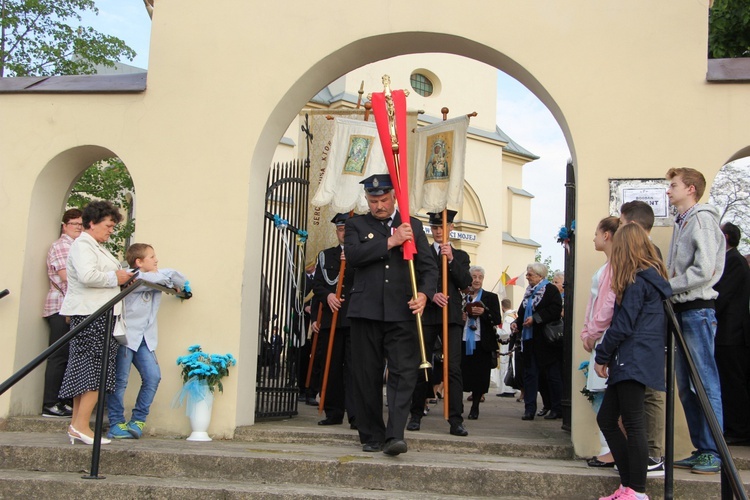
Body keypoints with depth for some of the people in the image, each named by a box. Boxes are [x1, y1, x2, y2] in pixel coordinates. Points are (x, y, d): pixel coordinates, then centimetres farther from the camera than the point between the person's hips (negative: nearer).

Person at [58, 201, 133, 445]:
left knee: (84, 369, 8)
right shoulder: (82, 245, -9)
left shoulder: (97, 247, 23)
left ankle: (77, 424, 10)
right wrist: (115, 278, -12)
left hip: (99, 314, 10)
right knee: (96, 368, -12)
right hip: (90, 314, -10)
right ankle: (81, 425, -12)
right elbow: (87, 276, -24)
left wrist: (122, 276, 14)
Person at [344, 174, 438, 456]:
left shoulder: (413, 226, 14)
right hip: (366, 311, 0)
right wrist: (391, 242, -12)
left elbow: (428, 265, 9)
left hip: (402, 313, 0)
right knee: (367, 376, 4)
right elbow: (353, 255, -9)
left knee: (404, 374, -11)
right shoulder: (357, 225, 11)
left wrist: (424, 293, -10)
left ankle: (394, 435, -13)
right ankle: (372, 437, 15)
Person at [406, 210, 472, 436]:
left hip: (451, 316, 0)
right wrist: (431, 295, -14)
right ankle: (416, 415, 15)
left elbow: (466, 283, 1)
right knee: (421, 366, 4)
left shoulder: (460, 256, 15)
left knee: (453, 367, -8)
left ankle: (456, 420, -9)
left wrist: (451, 260, -10)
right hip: (426, 315, 0)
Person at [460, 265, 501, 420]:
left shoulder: (491, 297, 8)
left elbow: (497, 320, 1)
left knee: (480, 375, 1)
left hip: (482, 343, 0)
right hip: (464, 342, 1)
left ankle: (475, 407, 15)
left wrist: (484, 312, -15)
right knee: (462, 373, -4)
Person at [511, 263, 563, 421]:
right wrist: (517, 322, 5)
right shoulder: (529, 292, 16)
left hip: (546, 340, -8)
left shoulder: (550, 290, -8)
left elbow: (555, 310, -20)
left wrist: (535, 318, -21)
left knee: (553, 375, 2)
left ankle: (557, 409, 11)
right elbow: (523, 312, 24)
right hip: (530, 340, 8)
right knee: (530, 374, 5)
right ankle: (529, 409, 7)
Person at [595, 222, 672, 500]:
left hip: (634, 361, -10)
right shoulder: (653, 277, 17)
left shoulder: (637, 280, -12)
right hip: (631, 362, 10)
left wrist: (602, 356, -7)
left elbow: (623, 324, -15)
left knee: (632, 424, -5)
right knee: (606, 418, 12)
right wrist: (609, 355, 18)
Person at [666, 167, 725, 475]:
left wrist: (666, 287, -14)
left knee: (706, 382, -6)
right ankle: (701, 449, 16)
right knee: (686, 387, 9)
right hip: (682, 311, 9)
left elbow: (704, 270, -18)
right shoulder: (682, 223, 20)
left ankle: (715, 453, -1)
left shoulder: (702, 218, -8)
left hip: (697, 310, -9)